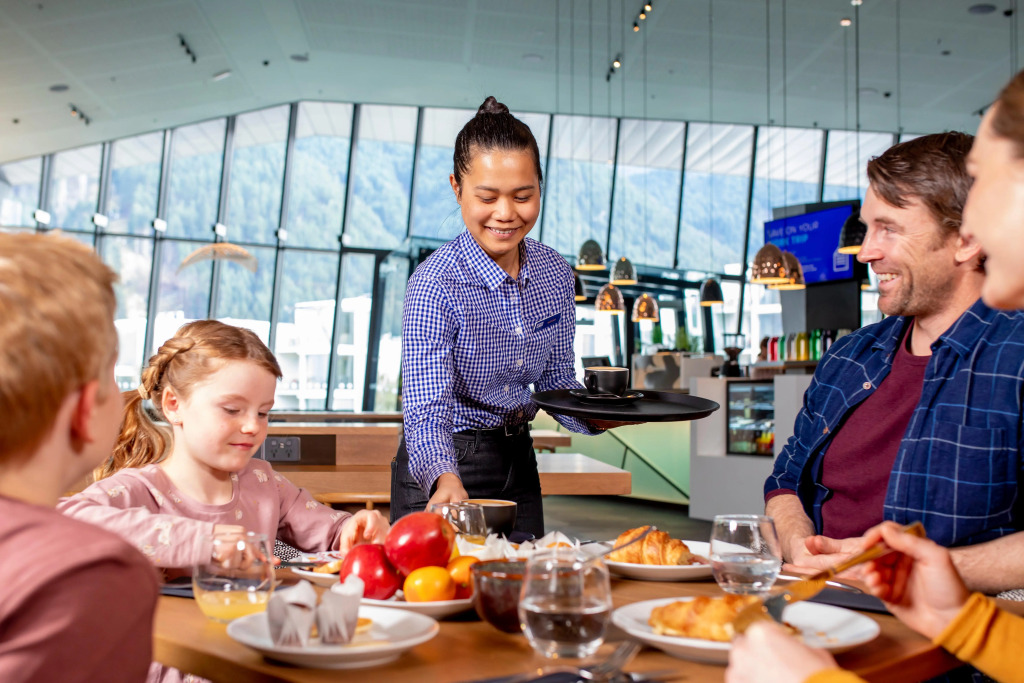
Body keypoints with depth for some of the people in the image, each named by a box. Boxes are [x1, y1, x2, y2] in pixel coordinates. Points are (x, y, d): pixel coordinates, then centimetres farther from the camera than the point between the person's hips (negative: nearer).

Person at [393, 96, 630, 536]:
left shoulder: (555, 274, -4)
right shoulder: (435, 284, -22)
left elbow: (556, 380, 7)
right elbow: (427, 408, -29)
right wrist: (445, 479, -47)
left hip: (519, 463, 5)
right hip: (441, 470, -5)